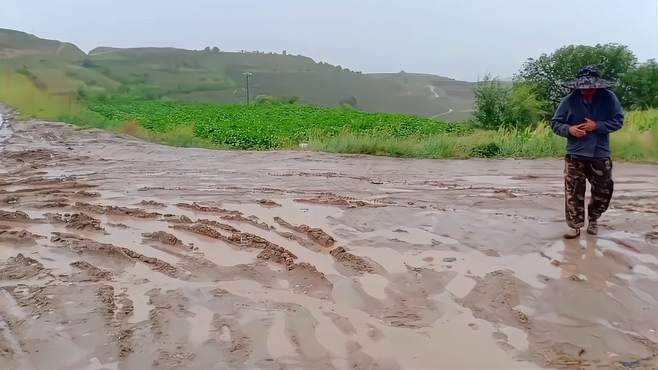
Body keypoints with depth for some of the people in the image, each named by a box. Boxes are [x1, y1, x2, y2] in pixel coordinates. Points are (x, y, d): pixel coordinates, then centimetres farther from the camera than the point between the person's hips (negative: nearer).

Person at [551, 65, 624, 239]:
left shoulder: (608, 98, -5)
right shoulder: (570, 100, -6)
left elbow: (618, 120, -2)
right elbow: (555, 123, 0)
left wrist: (597, 126, -17)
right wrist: (569, 129, -19)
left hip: (600, 154, 2)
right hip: (575, 154, -1)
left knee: (604, 190, 11)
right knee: (574, 192, -3)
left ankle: (593, 219, 35)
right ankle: (575, 225, 10)